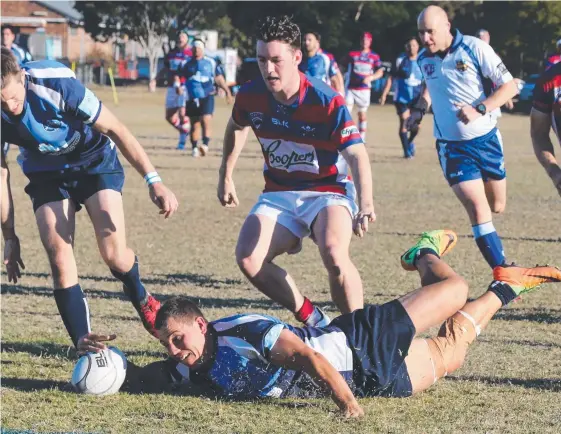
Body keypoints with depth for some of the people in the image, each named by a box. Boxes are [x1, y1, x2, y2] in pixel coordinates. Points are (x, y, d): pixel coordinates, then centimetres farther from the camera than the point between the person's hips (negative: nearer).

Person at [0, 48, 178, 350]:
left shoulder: (57, 84, -35)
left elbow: (115, 130, -25)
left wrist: (153, 181, -29)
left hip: (95, 162, -3)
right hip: (47, 174, 3)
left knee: (113, 253, -15)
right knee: (59, 258, -15)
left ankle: (142, 301, 18)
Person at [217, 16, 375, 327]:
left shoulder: (327, 102, -22)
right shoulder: (250, 95, -8)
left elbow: (357, 156, -29)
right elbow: (236, 127, 17)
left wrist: (365, 205, -45)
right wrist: (226, 177, 21)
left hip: (328, 190, -5)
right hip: (278, 193, 5)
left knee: (333, 253, -34)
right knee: (248, 258, -19)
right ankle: (310, 318, 1)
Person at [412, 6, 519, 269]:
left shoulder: (474, 49, -14)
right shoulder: (423, 59, -1)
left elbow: (509, 86, -13)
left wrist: (479, 110, -25)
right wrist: (419, 109, 5)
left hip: (486, 139, 0)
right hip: (451, 146, 0)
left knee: (497, 207, 11)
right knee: (478, 209, -15)